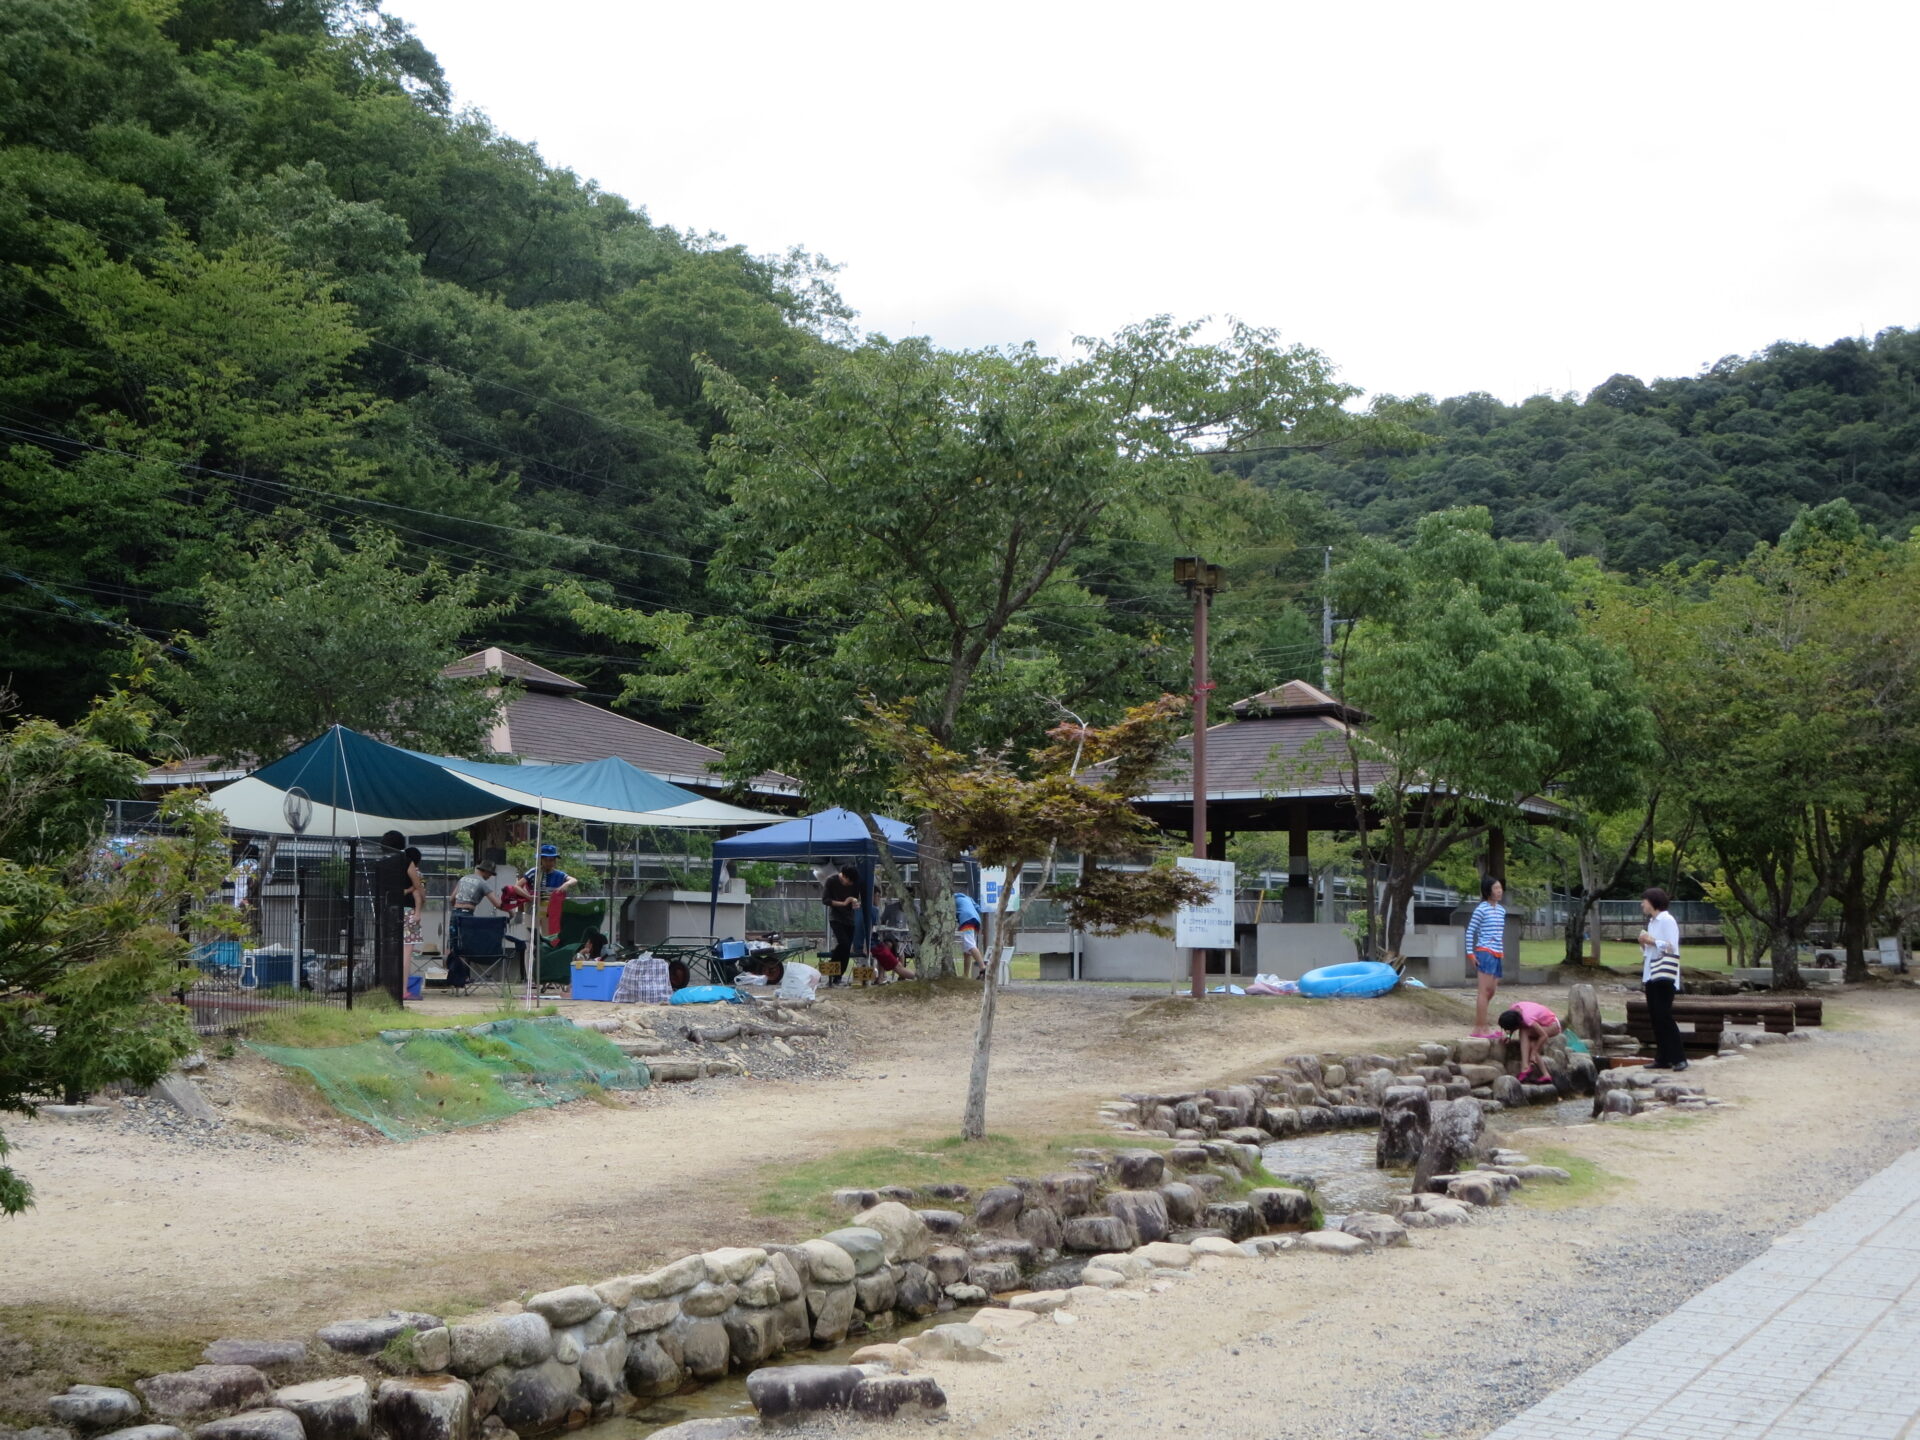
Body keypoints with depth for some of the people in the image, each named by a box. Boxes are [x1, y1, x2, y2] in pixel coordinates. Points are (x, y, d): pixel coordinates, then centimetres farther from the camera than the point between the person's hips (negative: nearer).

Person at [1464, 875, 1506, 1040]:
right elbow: (1470, 931, -8)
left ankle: (1478, 1027, 14)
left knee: (1491, 991, 8)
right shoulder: (1481, 909, -9)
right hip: (1485, 952, -8)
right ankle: (1481, 1029, -10)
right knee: (1485, 990, -10)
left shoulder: (1501, 910, 14)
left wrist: (1502, 953, 18)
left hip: (1497, 954, 8)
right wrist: (1471, 953, -11)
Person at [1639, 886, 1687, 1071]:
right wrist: (1644, 944, 5)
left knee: (1664, 1016, -12)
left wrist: (1652, 941, -15)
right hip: (1651, 976, 9)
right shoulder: (1652, 922, 19)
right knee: (1655, 1018, 6)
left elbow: (1672, 947, -16)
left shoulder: (1667, 921, -8)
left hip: (1664, 976, -9)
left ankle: (1678, 1058, -10)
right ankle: (1662, 1059, 8)